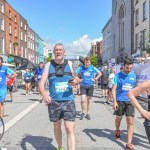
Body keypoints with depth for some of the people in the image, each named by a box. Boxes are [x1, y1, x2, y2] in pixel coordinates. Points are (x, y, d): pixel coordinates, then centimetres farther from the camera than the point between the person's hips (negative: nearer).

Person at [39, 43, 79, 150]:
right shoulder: (49, 65, -1)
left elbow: (76, 78, 14)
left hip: (68, 101, -1)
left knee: (70, 129, -8)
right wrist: (44, 93, -29)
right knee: (57, 126, 19)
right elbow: (41, 83, -8)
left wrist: (76, 81, -11)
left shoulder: (69, 64, 1)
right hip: (53, 102, 1)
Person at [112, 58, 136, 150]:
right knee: (118, 118, 16)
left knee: (130, 122, -4)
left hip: (130, 101, 2)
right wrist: (114, 101, -17)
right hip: (120, 100, -2)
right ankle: (117, 130, 46)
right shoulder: (118, 75, -6)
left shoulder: (133, 76, 5)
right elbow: (114, 89, -8)